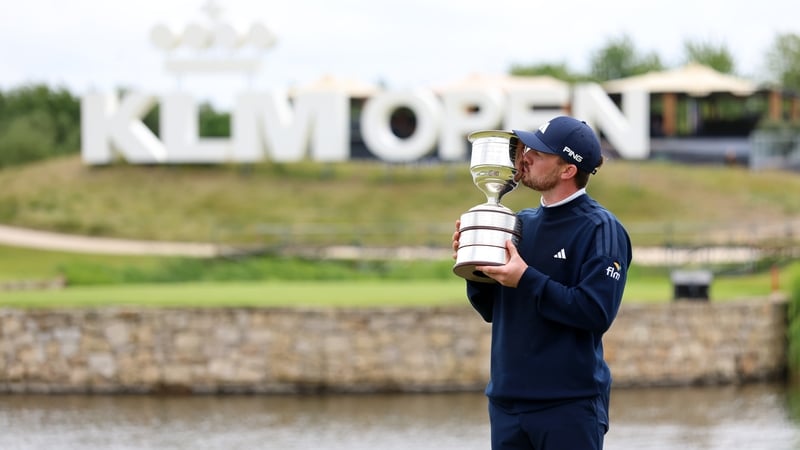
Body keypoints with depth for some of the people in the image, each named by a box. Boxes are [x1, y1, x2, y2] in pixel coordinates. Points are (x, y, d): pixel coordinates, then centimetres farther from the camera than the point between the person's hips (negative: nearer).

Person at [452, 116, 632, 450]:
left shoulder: (599, 229, -8)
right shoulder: (521, 223, 13)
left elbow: (597, 313, -19)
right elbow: (491, 311, 18)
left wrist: (526, 280, -19)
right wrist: (475, 269, -2)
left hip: (569, 406, -7)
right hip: (506, 402, 7)